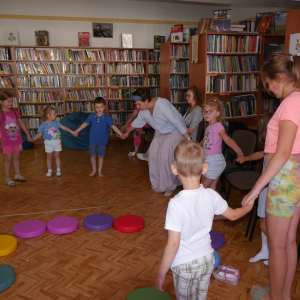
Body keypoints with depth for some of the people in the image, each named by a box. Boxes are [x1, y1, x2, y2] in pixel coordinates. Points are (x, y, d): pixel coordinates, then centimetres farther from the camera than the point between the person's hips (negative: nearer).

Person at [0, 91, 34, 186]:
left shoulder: (14, 112, 4)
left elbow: (21, 124, 10)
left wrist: (28, 135, 11)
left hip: (17, 138, 4)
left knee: (17, 157, 13)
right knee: (9, 158, 1)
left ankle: (17, 175, 28)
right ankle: (8, 178, 14)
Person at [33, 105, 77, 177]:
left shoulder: (55, 123, -3)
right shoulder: (43, 125, -11)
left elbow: (64, 127, 2)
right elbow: (39, 134, -11)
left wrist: (72, 132, 1)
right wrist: (32, 139, -23)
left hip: (57, 142, 2)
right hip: (49, 143, -2)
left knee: (57, 156, 9)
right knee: (49, 157, 8)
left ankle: (58, 170, 21)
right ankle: (49, 170, 23)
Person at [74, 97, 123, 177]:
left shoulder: (107, 117, -10)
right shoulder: (92, 116, -3)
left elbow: (113, 126, -14)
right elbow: (85, 124, 8)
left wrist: (120, 134, -26)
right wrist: (76, 131, 13)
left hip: (102, 140, -1)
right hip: (93, 140, 2)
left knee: (101, 156, 10)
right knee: (93, 156, 8)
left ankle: (100, 170, 27)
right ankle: (94, 170, 27)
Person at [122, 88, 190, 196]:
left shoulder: (162, 104, -30)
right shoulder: (144, 111, -4)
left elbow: (177, 122, -31)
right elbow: (137, 122, 17)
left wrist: (188, 139, -32)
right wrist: (127, 132, 31)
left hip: (174, 133, -8)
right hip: (159, 134, 8)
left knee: (165, 158, -16)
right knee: (153, 156, 1)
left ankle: (170, 186, 2)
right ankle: (157, 184, 19)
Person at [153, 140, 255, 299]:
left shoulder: (176, 204, -29)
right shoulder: (211, 195, -13)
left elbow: (173, 245, -24)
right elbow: (232, 215, 6)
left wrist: (160, 274, -11)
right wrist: (248, 207, 27)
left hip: (185, 265, -5)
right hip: (207, 259, 5)